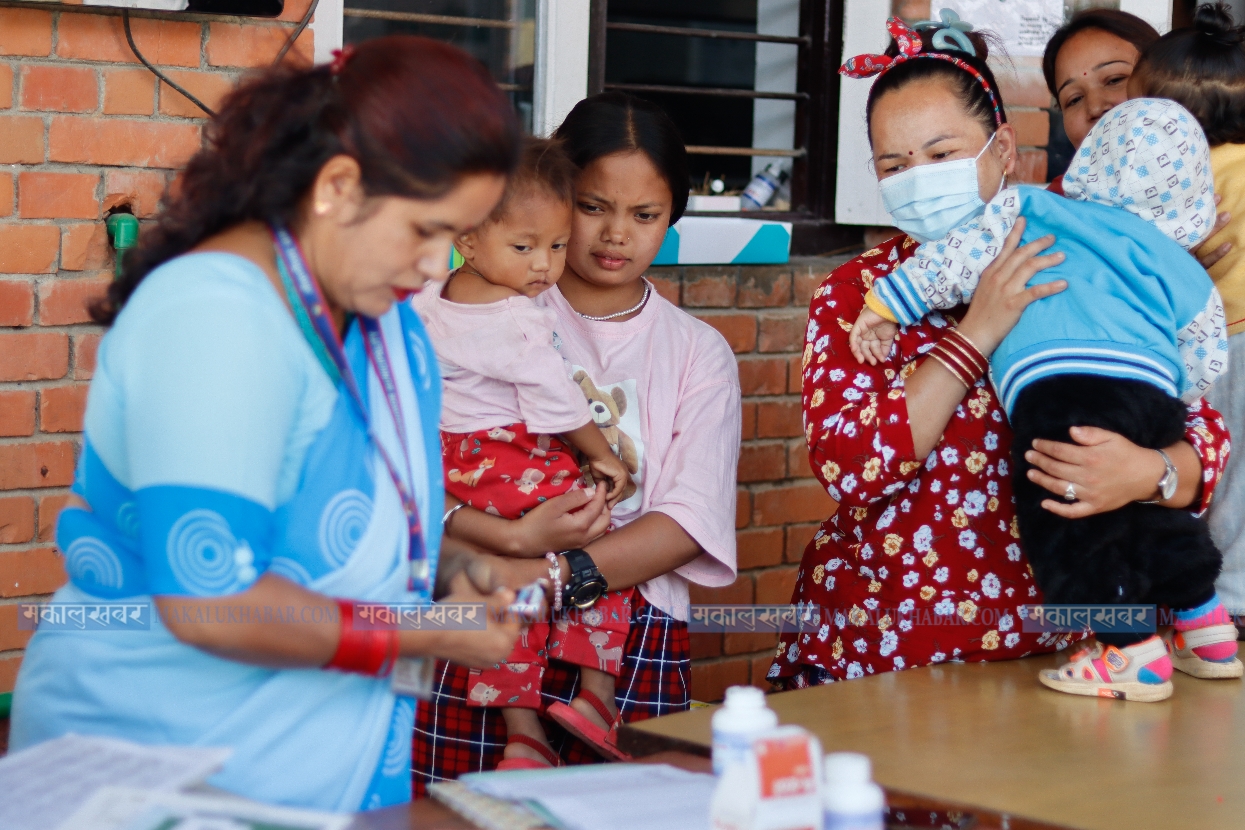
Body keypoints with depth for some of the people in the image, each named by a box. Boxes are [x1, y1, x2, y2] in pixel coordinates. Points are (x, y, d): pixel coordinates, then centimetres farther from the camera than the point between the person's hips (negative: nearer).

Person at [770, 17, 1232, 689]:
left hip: (1042, 649, 1)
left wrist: (1147, 473, -24)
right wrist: (978, 332, -16)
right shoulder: (854, 293, 5)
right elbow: (845, 465, -11)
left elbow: (1203, 436, -1)